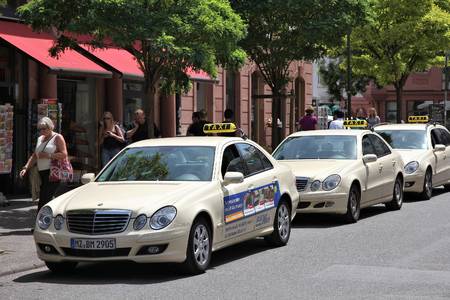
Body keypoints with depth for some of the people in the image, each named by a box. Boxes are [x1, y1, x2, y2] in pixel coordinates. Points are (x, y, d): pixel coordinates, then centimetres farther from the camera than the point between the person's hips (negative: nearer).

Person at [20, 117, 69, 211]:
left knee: (44, 200, -16)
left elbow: (64, 154, -10)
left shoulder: (57, 137, -1)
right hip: (42, 173, 7)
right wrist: (26, 168, 8)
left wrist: (48, 155, -14)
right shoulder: (40, 139, 21)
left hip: (52, 173, -7)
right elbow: (34, 156, 21)